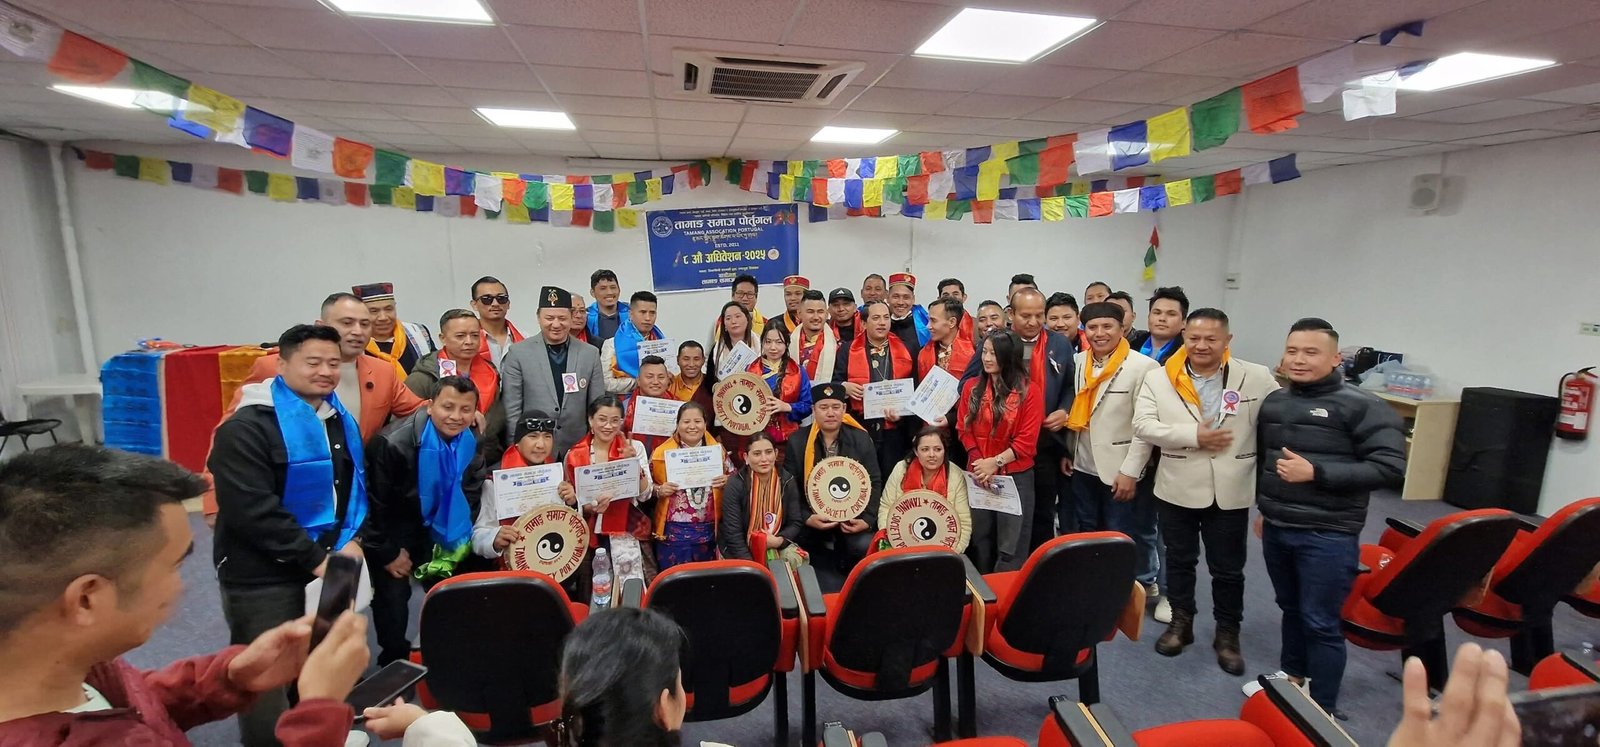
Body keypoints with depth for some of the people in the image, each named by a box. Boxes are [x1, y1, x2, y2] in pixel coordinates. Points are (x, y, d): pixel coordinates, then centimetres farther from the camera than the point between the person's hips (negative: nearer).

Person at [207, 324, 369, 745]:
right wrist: (314, 557, -19)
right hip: (262, 575, -6)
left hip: (328, 563, 7)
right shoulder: (247, 427, -16)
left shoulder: (340, 419, 8)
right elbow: (251, 510, -22)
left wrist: (353, 539, 0)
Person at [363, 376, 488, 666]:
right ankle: (394, 662, 21)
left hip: (433, 528, 5)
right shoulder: (393, 444, -29)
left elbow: (470, 497, 1)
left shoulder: (471, 443, -11)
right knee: (393, 597, -4)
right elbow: (374, 503, -20)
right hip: (391, 532, -5)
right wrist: (387, 553, -12)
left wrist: (456, 540, -3)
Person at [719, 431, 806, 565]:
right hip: (742, 547, -3)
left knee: (796, 560, -21)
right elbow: (732, 532, -18)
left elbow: (796, 523, 0)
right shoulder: (735, 484, -17)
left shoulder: (787, 481, -7)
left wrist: (779, 540, -20)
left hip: (777, 543, 3)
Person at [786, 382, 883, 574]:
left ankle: (849, 571, 11)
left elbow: (874, 482, 1)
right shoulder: (797, 441, -3)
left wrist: (867, 519, -11)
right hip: (812, 517, 0)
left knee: (864, 547, -26)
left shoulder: (861, 439, -1)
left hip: (852, 515, 0)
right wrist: (806, 518, -16)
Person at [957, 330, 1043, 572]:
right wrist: (978, 461, -10)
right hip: (978, 474, 3)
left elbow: (1027, 440, -9)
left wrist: (995, 462, -15)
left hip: (1016, 477, -3)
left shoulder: (1029, 391, -6)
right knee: (979, 541, 13)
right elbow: (964, 429, 3)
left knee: (1010, 546, 3)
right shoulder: (971, 386, 4)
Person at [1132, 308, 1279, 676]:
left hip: (1231, 491, 0)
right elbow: (1142, 425, -10)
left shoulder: (1257, 378, -3)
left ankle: (1227, 634, 30)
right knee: (1179, 561, 16)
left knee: (1228, 569, 12)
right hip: (1177, 489, 1)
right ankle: (1181, 622, 35)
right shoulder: (1158, 378, -3)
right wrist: (1193, 436, -19)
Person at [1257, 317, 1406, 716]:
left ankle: (1323, 711, 18)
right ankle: (1291, 677, 38)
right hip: (1276, 529, 6)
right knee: (1291, 609, 20)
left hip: (1328, 535, -5)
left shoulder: (1362, 406, -10)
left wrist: (1315, 473, -23)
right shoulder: (1273, 402, 9)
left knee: (1321, 623, 3)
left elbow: (1391, 468, -17)